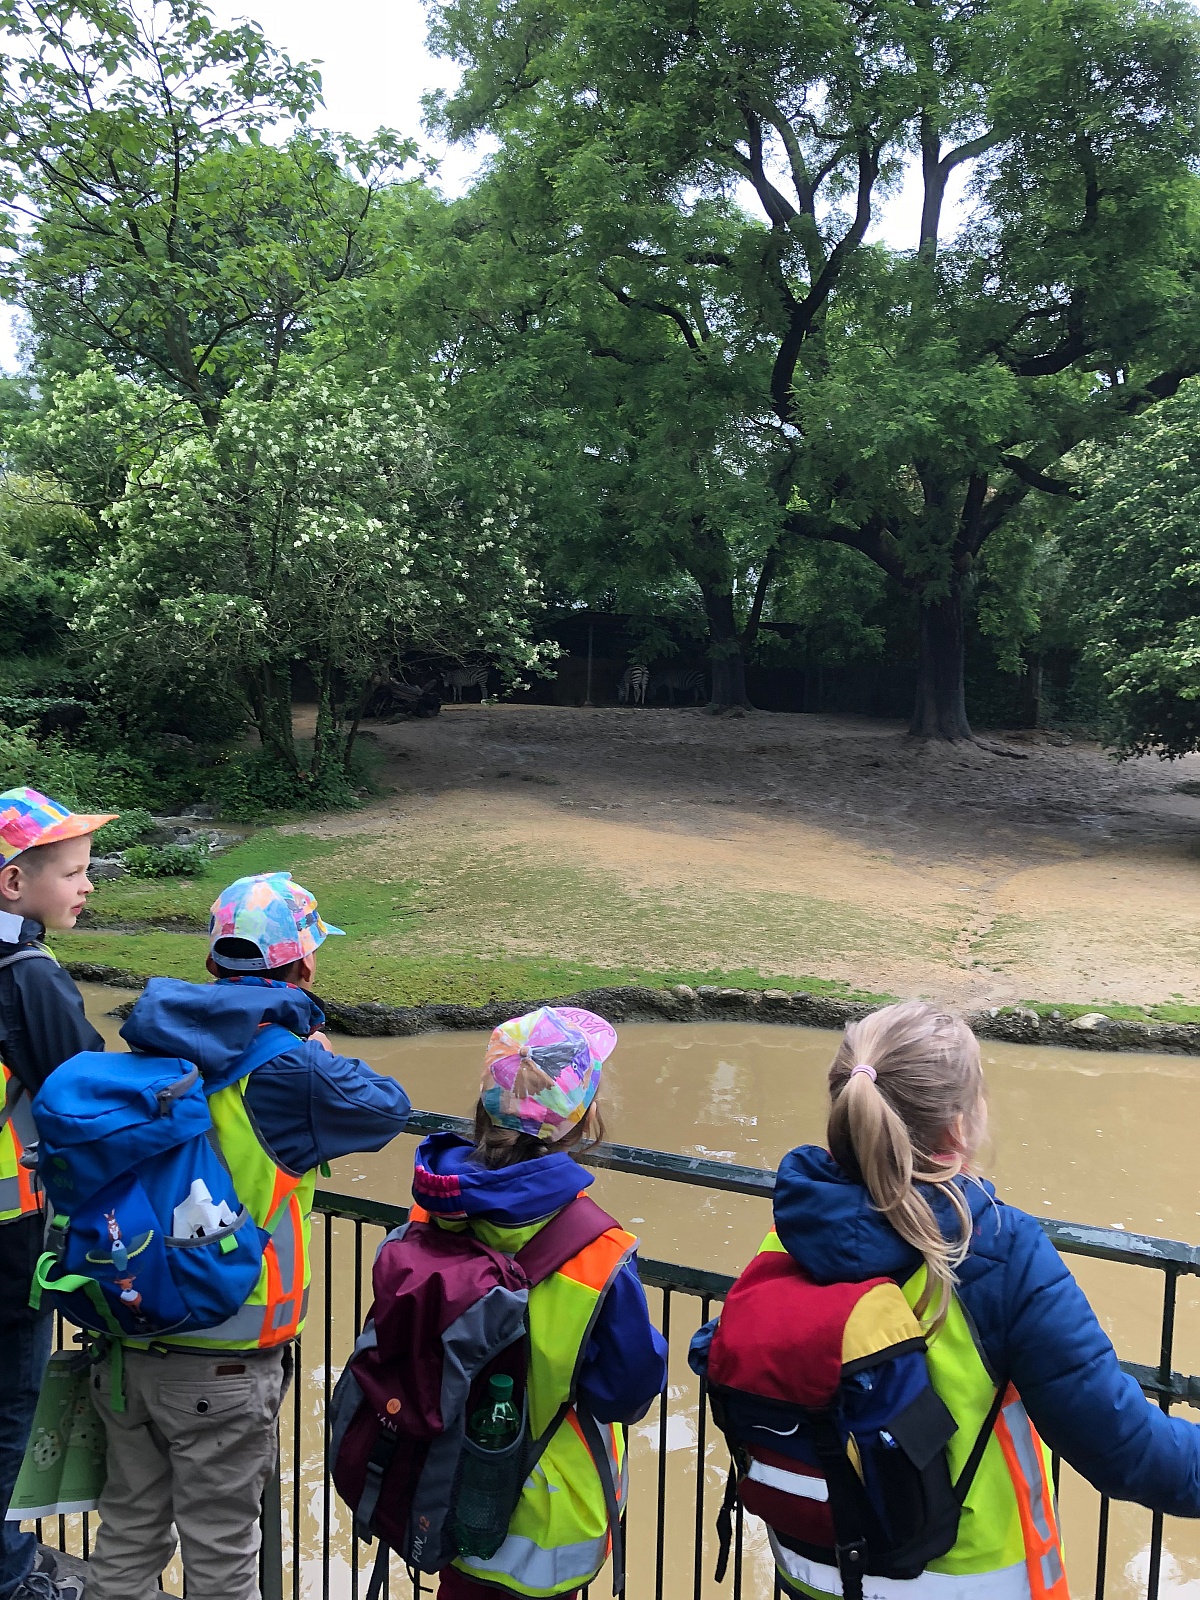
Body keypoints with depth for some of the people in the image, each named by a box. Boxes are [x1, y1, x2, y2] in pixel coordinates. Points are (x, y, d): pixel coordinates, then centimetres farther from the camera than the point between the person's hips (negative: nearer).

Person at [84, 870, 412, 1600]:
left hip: (125, 1343, 6)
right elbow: (389, 1108, -7)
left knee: (130, 1527, 23)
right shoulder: (286, 1065, -18)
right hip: (220, 1365, -6)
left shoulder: (153, 1046, -1)